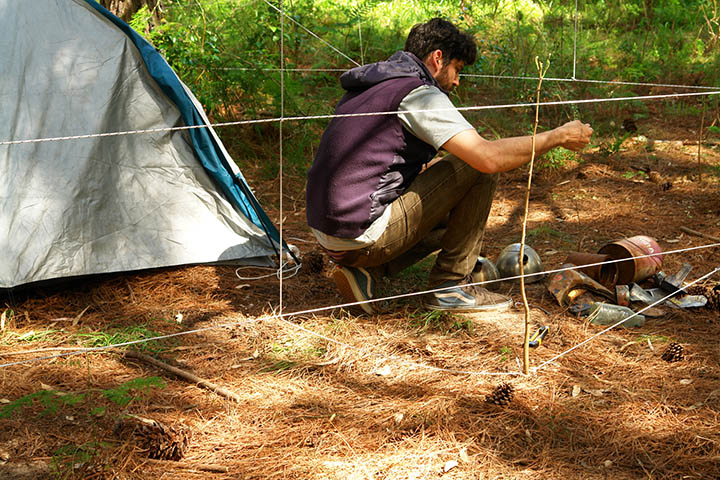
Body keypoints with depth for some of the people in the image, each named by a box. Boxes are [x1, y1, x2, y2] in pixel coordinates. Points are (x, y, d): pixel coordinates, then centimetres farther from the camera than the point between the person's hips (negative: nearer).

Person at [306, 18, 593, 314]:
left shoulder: (371, 87, 20)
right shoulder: (418, 93, -10)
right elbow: (488, 157, -19)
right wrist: (558, 136, -7)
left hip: (326, 237, 9)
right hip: (364, 237, -9)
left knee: (448, 217, 29)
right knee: (479, 169, -4)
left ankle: (364, 272, 9)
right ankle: (450, 285, 2)